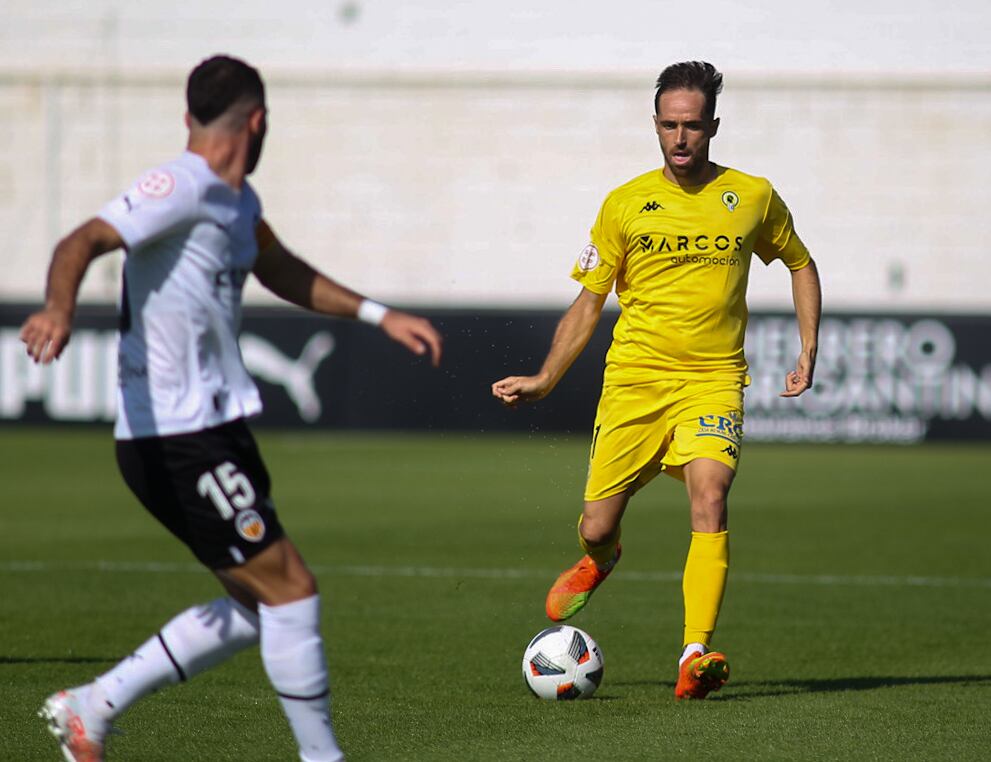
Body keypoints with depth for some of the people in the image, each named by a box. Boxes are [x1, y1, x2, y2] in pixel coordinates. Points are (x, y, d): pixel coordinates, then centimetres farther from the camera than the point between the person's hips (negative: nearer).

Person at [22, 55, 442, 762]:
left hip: (214, 431, 10)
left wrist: (379, 315, 27)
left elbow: (279, 271, 32)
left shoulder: (236, 199, 15)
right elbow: (84, 241, -29)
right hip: (176, 442, -10)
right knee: (291, 592, -7)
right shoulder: (182, 187, -15)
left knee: (259, 607, 13)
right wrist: (60, 307, -49)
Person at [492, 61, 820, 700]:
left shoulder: (753, 197, 4)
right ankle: (600, 559, 41)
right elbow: (589, 302, 10)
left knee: (709, 498, -26)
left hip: (713, 381, -1)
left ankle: (696, 657, -29)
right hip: (634, 378, 1)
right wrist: (544, 381, 1)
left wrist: (809, 351, 10)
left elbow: (800, 264, 21)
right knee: (597, 527, 0)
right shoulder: (626, 204, 4)